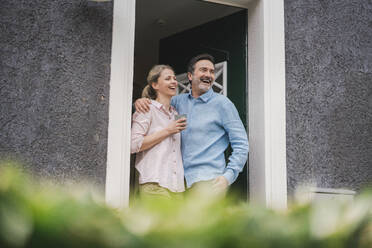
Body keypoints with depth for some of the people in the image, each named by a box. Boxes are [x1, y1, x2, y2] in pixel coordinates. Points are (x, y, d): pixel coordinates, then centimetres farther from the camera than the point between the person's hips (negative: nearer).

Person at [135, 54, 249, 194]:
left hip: (208, 182, -5)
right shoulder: (180, 101, 15)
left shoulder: (222, 103, 1)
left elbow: (241, 144, -1)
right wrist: (140, 101, 3)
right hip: (181, 181, 5)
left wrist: (228, 177, -13)